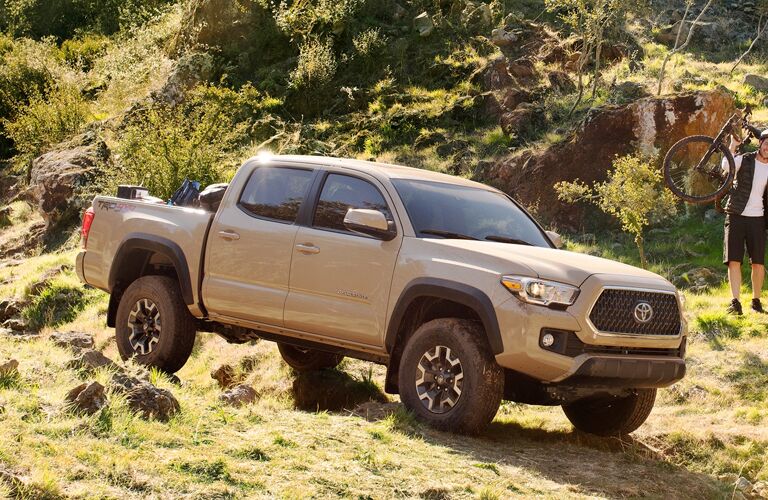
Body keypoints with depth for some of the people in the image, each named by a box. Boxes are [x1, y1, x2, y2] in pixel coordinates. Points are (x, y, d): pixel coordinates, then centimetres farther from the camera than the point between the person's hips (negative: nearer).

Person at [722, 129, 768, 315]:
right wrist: (733, 145, -21)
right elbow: (727, 165, -21)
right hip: (736, 216, -2)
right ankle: (735, 301, -5)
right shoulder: (744, 160, -1)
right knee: (734, 260, -7)